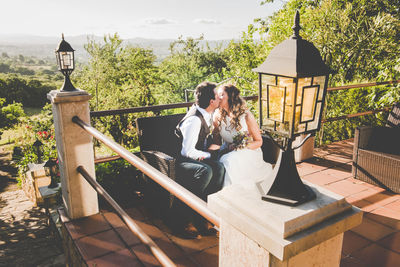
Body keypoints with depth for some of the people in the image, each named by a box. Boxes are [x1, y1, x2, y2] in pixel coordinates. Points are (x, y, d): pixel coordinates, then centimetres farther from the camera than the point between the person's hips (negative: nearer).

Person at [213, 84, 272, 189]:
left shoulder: (246, 116, -12)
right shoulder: (218, 116, 0)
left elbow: (259, 141, -4)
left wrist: (242, 148, -20)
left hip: (249, 152, -4)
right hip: (228, 152, 4)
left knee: (229, 162, -34)